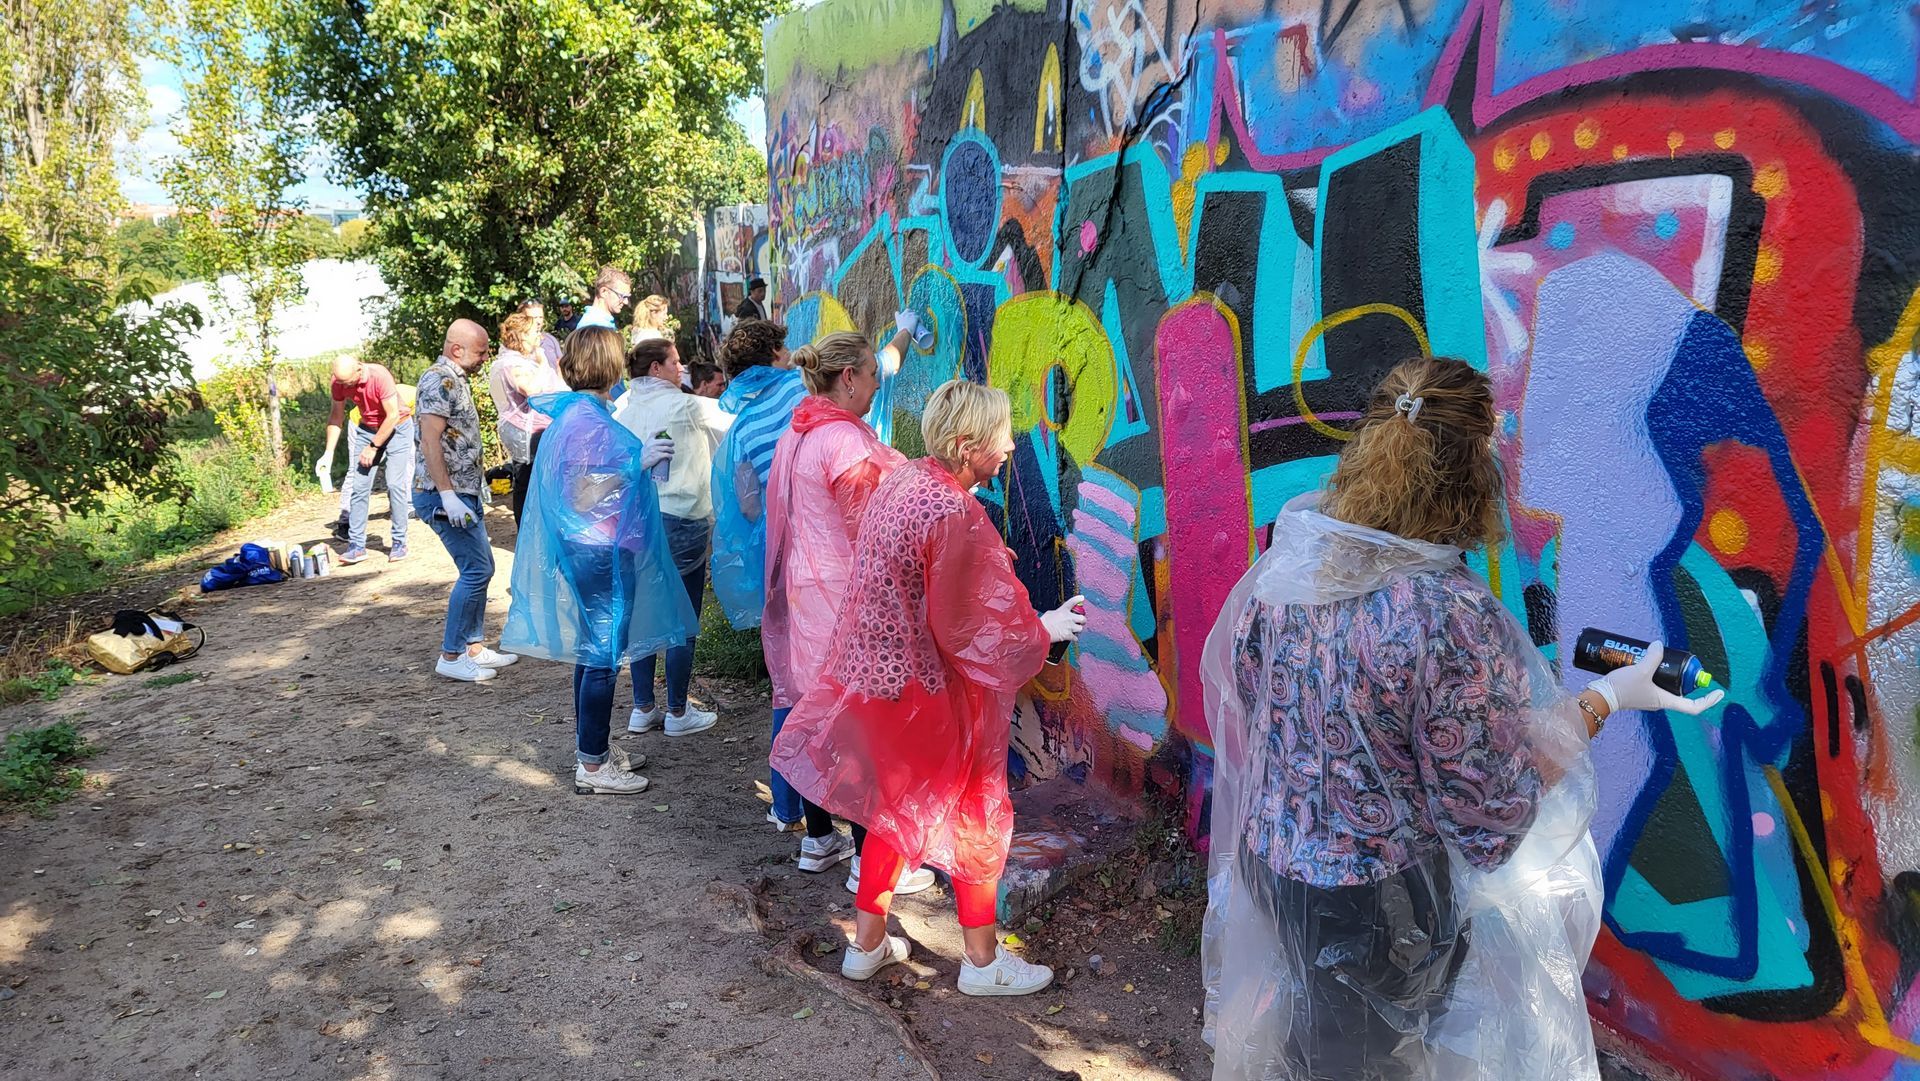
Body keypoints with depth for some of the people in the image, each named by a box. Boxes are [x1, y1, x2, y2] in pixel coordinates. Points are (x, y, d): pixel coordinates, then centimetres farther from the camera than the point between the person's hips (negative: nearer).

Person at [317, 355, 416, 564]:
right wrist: (328, 453, -5)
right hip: (368, 428, 5)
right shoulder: (339, 382, -12)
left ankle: (399, 543, -3)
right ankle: (356, 545, -1)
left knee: (395, 484, -11)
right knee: (358, 486, -3)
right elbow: (336, 416, -1)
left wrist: (373, 447, -17)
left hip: (397, 427, -5)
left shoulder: (380, 376, -28)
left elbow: (393, 416, -23)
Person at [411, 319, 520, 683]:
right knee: (476, 570, -9)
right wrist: (448, 495, -27)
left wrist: (477, 482, 24)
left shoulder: (456, 379, 16)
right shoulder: (439, 380, -15)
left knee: (480, 568, 13)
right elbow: (430, 441, -22)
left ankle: (474, 647, 20)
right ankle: (451, 656, -2)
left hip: (464, 491, 10)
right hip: (444, 493, -10)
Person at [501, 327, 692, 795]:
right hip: (600, 553, -10)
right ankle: (592, 766, 8)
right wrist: (639, 462, -22)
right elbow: (584, 499, -22)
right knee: (605, 656, -2)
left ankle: (590, 747, 30)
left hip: (595, 552, 10)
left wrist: (640, 456, 19)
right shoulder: (589, 421, -20)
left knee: (594, 651, 18)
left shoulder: (575, 413, 10)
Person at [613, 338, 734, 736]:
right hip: (679, 521, -6)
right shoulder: (687, 408, -11)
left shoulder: (622, 410, 7)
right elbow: (735, 423, -2)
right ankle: (678, 712, 12)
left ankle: (643, 709, 21)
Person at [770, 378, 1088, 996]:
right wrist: (1046, 629, -8)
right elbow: (970, 629, -22)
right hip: (935, 696, -8)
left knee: (898, 809, 23)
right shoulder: (956, 517, -26)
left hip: (879, 677, 8)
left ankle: (867, 944, 36)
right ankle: (983, 962, 27)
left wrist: (984, 563, 18)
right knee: (975, 818, 11)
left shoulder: (899, 481, 1)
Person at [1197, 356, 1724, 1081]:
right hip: (1379, 905, -5)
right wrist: (1603, 700, -9)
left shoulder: (1281, 570, -10)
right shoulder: (1450, 615, -28)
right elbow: (1490, 815, -17)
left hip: (1267, 866, 5)